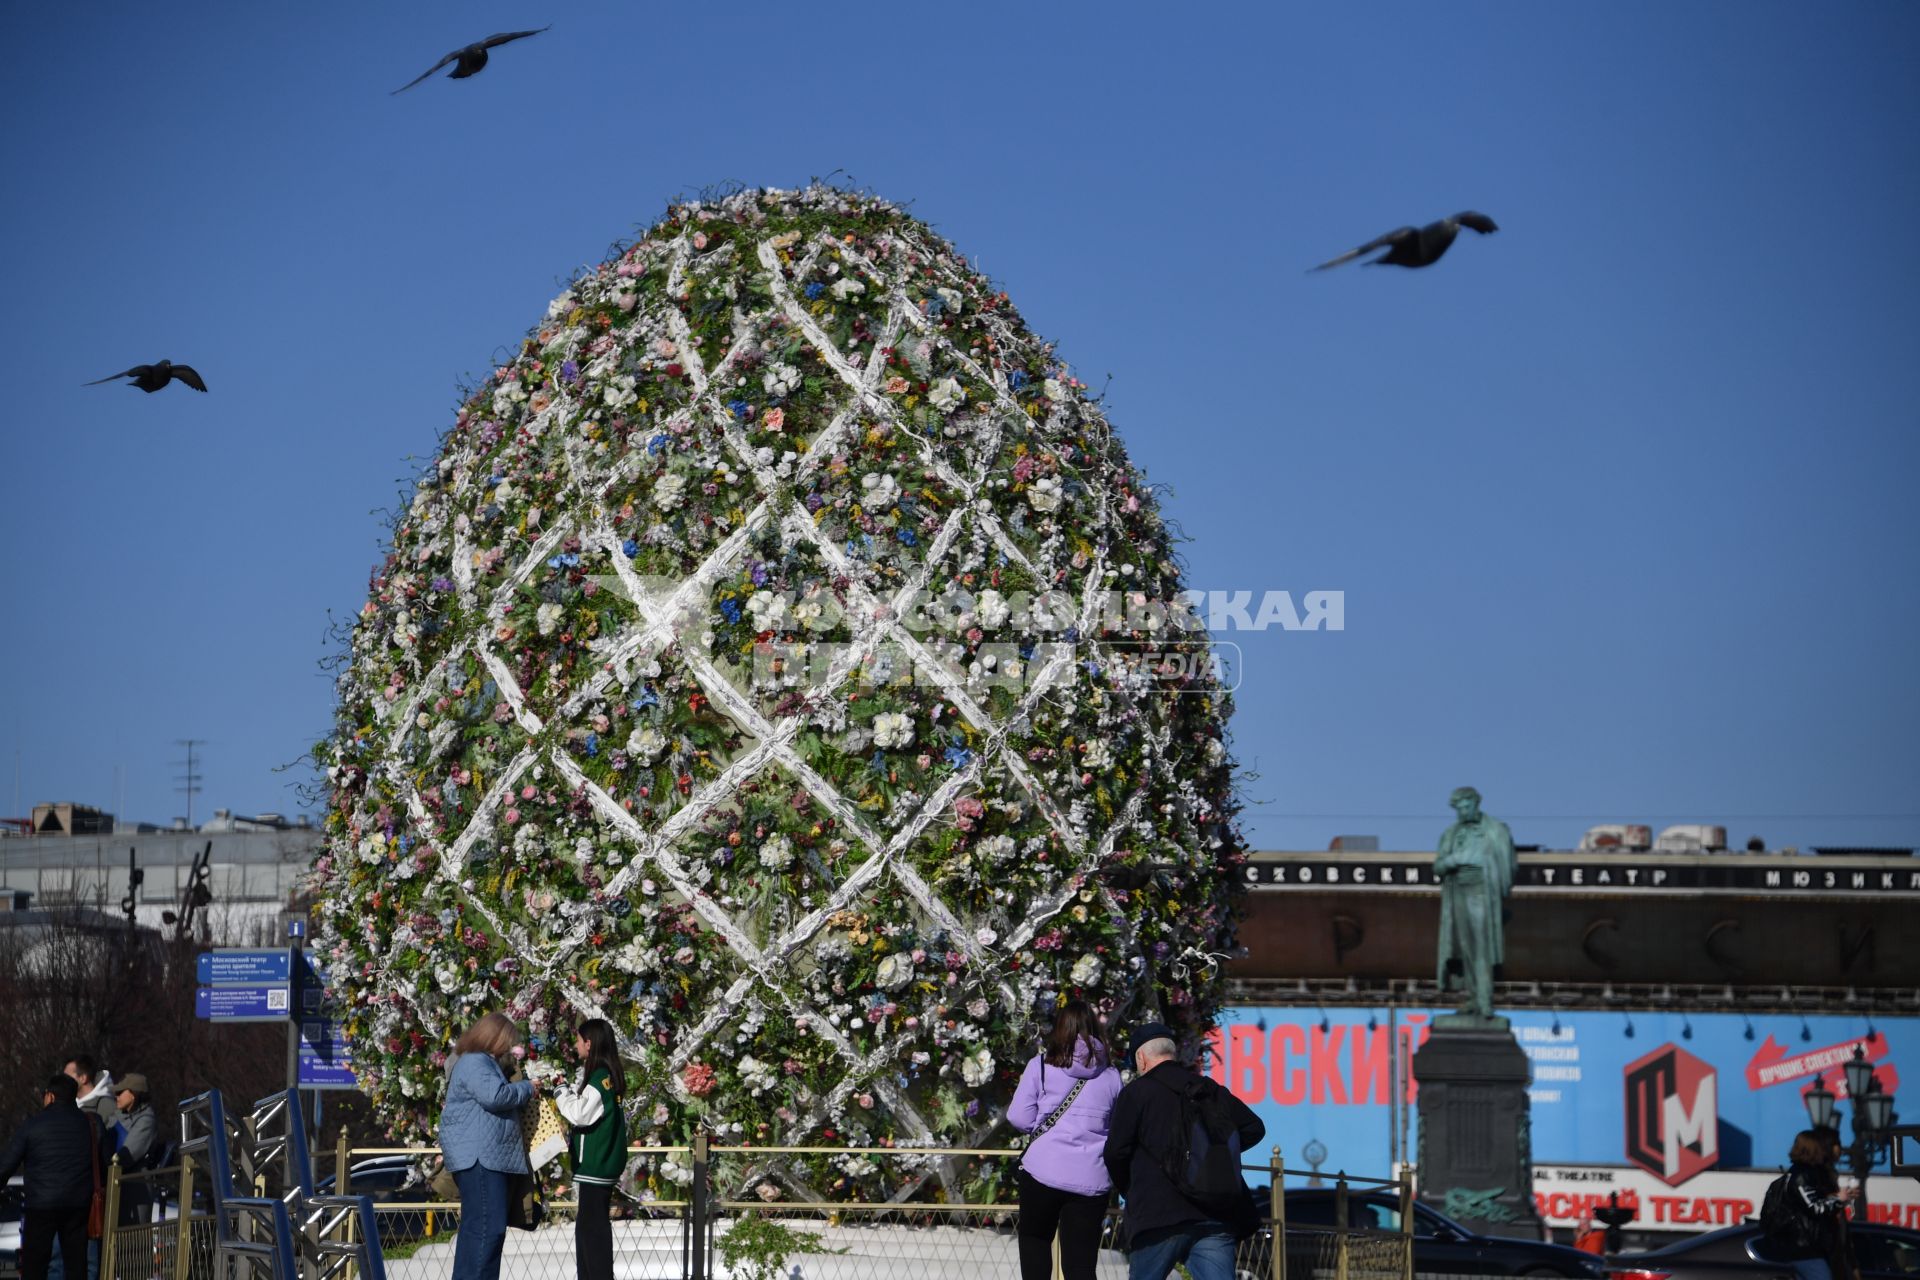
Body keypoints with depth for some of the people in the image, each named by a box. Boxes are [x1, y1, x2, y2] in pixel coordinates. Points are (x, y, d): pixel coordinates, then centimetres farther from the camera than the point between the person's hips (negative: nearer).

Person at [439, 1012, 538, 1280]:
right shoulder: (474, 1063, -9)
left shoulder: (484, 1064, 26)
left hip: (485, 1157, 11)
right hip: (478, 1156, -11)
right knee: (487, 1227, -17)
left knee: (478, 1227, 10)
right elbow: (495, 1096, -23)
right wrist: (526, 1088, -8)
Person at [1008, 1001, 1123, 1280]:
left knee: (1035, 1239, 21)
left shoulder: (1041, 1065, -1)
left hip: (1044, 1171, -2)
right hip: (1092, 1179, 2)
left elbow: (1019, 1118, -1)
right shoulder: (1110, 1075, 7)